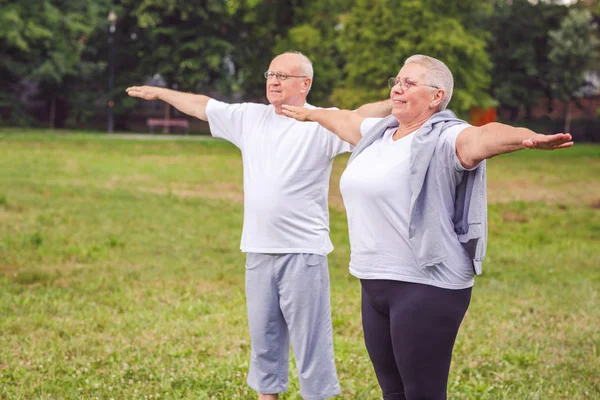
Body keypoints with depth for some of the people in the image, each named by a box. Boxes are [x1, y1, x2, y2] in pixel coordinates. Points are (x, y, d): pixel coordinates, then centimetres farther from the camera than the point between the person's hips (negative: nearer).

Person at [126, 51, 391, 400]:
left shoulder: (323, 124, -7)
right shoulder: (250, 117, 10)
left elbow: (360, 118, -23)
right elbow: (202, 106, 21)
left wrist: (399, 104, -40)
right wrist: (159, 93, 30)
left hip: (303, 253, -6)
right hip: (258, 252, 6)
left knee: (311, 343, -2)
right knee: (263, 341, 16)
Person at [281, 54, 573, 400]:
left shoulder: (443, 139, -12)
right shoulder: (380, 132, 13)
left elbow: (482, 137, -33)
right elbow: (345, 119, 34)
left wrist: (529, 138, -53)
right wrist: (309, 114, 52)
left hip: (426, 287, -8)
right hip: (376, 282, 8)